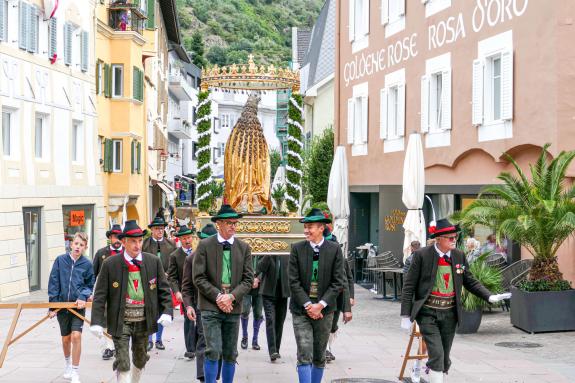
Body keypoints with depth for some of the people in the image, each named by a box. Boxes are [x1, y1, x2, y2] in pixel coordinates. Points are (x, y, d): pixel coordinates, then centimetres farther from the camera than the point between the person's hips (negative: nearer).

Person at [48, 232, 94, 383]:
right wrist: (52, 305, -4)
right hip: (62, 305, 2)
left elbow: (89, 285, 5)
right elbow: (53, 283, -1)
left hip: (78, 305, -2)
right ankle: (68, 364, 42)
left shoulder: (87, 264, -4)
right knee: (66, 338, 15)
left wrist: (83, 297, -14)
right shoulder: (60, 260, -3)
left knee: (76, 336, -14)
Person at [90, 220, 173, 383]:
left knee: (140, 360, 19)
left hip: (143, 321, 3)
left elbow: (164, 289, 3)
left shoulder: (154, 261, -2)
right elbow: (100, 295, -6)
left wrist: (167, 312, -11)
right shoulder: (110, 264, -8)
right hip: (121, 322, -3)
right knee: (123, 363, -7)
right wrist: (97, 322, -14)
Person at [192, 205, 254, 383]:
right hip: (210, 306, -3)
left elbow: (248, 279, 3)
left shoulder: (244, 247, 7)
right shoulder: (204, 245, -1)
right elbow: (198, 278, -5)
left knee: (230, 354, 9)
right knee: (213, 351, -11)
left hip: (233, 307, 3)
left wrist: (231, 296, -11)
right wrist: (217, 297, -12)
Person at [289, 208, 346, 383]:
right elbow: (294, 282, -3)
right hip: (301, 310, -1)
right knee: (304, 356, -9)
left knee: (319, 357, 10)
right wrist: (308, 305, -11)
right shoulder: (297, 249, -1)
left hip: (324, 310, 1)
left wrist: (320, 305, -11)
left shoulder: (334, 250, -2)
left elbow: (338, 282, -4)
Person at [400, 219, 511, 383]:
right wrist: (405, 315, -10)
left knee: (444, 360, 10)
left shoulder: (459, 256, 4)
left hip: (449, 314, 5)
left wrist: (490, 296, -3)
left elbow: (470, 282, 12)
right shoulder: (422, 255, -9)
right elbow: (409, 286, -7)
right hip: (428, 313, -4)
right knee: (437, 356, -14)